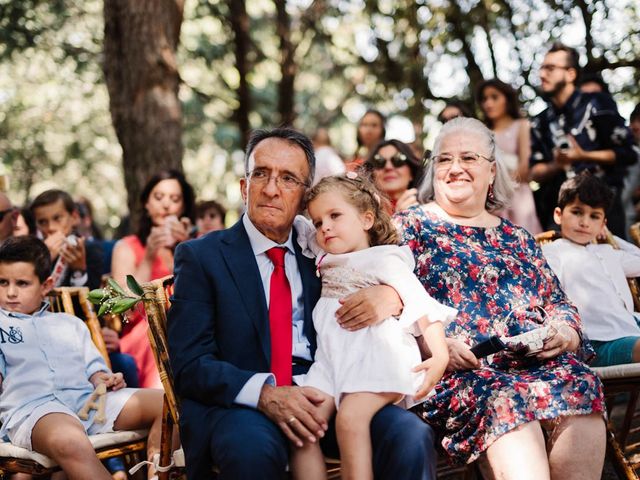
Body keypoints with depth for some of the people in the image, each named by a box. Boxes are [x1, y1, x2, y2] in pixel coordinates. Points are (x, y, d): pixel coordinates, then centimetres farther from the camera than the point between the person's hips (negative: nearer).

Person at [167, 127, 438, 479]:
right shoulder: (200, 256, 5)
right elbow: (189, 364, -4)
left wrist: (389, 294, -10)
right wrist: (265, 394, -22)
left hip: (323, 396, 3)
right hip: (240, 403, -3)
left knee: (412, 438, -26)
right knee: (254, 447, -38)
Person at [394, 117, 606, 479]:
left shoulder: (518, 238, 27)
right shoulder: (411, 227, 14)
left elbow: (559, 303, 24)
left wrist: (563, 334, 1)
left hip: (539, 363, 4)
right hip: (460, 371, -4)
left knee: (580, 386, -29)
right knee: (506, 399, -37)